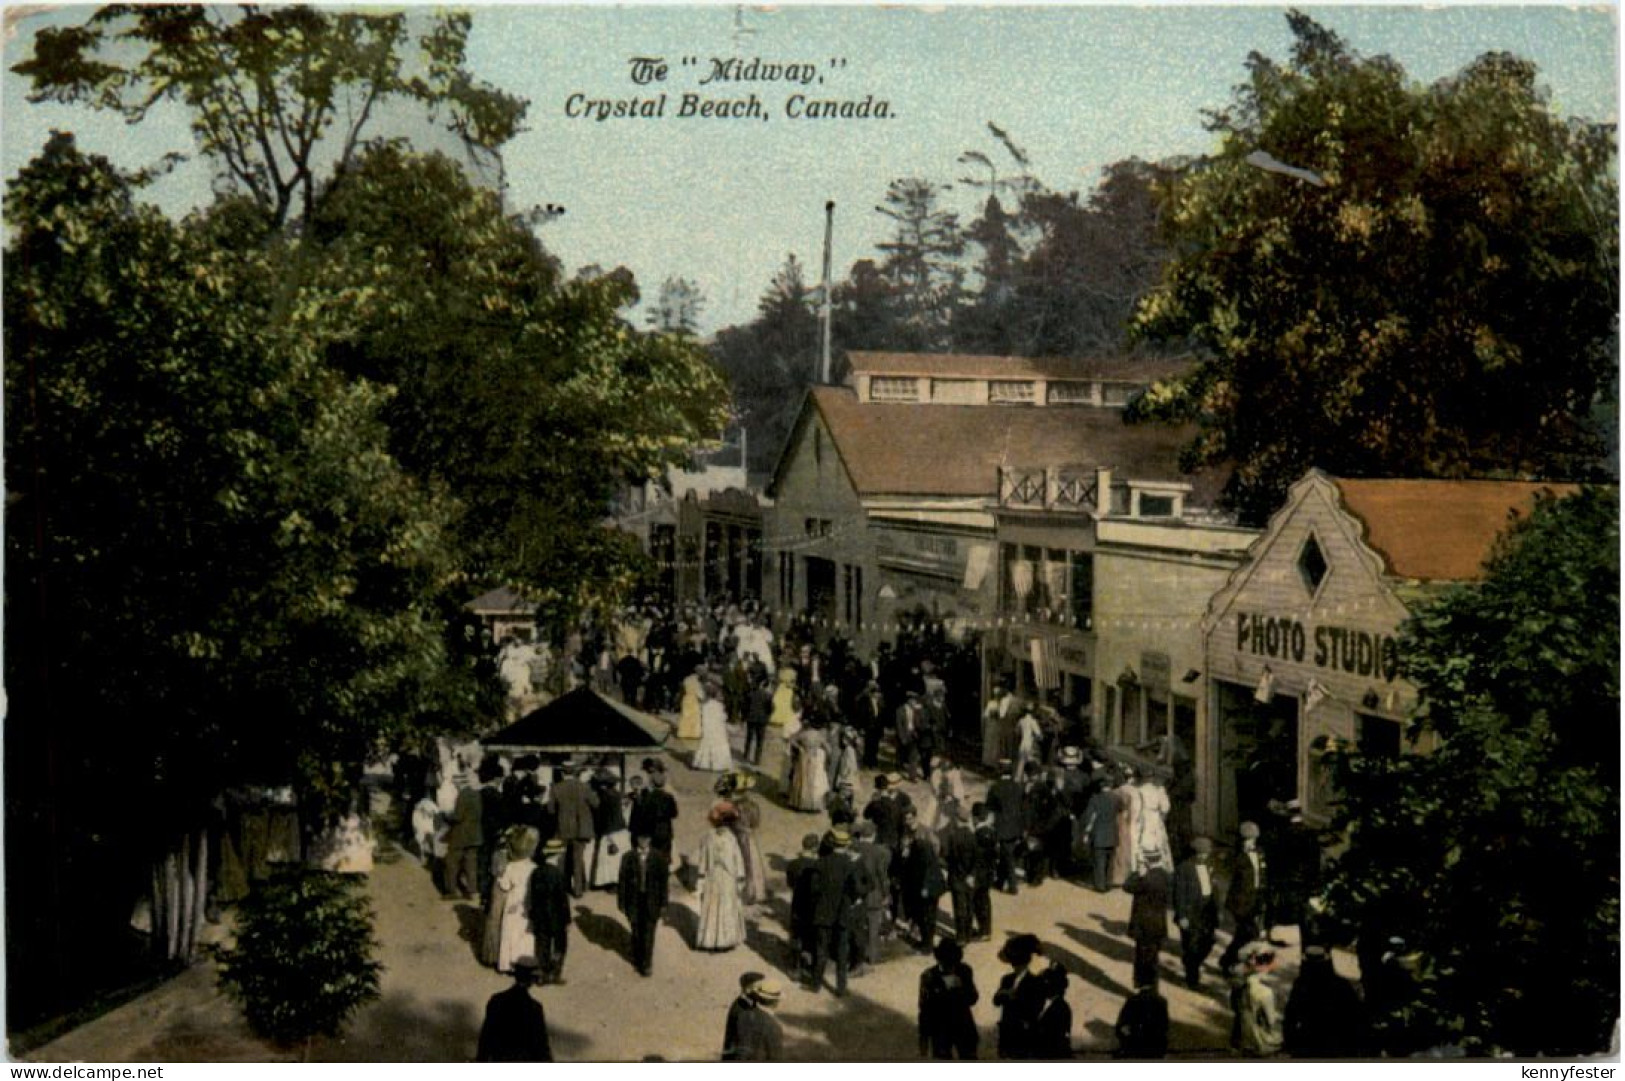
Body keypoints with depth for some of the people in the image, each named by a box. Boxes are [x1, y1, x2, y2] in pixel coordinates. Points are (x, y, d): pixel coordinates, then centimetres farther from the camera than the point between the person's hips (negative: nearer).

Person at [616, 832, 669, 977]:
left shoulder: (658, 858, -5)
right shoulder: (629, 858, -5)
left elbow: (663, 880, 0)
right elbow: (623, 881, -1)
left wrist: (663, 903, 0)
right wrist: (621, 903, -1)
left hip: (651, 901, -1)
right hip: (634, 900, 1)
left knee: (648, 933, 0)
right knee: (636, 931, 12)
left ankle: (647, 964, 11)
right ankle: (637, 960, 30)